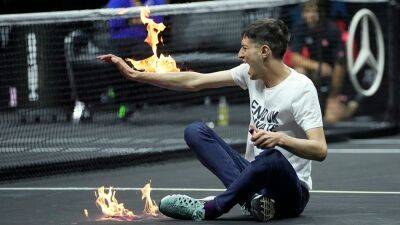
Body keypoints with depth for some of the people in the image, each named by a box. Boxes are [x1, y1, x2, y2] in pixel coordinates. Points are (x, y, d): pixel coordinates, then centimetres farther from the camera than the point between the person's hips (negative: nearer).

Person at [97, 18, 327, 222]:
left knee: (272, 158, -41)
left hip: (291, 193, -7)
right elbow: (194, 81, 7)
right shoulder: (251, 73, 5)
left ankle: (208, 209, -24)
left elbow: (320, 150, -25)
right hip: (254, 174, 7)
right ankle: (251, 196, -26)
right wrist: (135, 75, 5)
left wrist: (280, 139, -42)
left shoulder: (301, 88, -16)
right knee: (195, 131, -7)